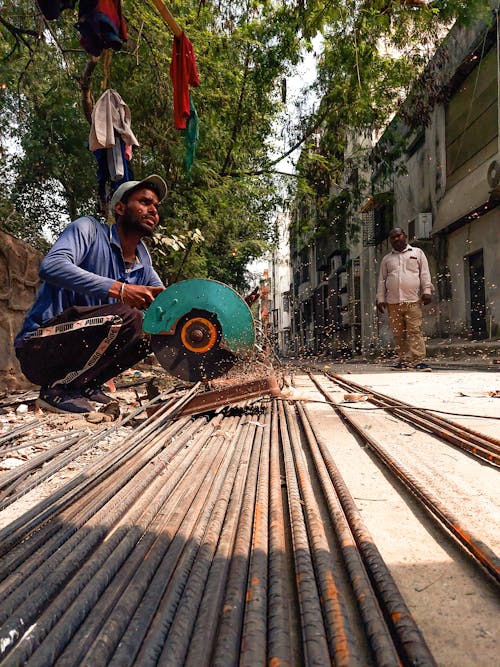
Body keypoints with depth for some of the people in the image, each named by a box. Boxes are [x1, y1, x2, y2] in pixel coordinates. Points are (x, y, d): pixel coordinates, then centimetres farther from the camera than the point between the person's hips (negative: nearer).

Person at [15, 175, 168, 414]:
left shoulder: (143, 266, 10)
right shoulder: (89, 229, -8)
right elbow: (51, 266, -26)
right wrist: (118, 289, -33)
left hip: (81, 347, 7)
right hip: (38, 349, -7)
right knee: (125, 316, -26)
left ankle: (85, 385, 4)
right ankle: (56, 389, -12)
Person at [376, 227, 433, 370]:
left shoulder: (417, 253, 15)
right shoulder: (387, 259, 20)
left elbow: (425, 274, 9)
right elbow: (381, 280, 17)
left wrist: (427, 291, -3)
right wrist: (380, 299, 8)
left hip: (413, 301, -3)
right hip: (393, 302, 3)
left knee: (415, 331, -10)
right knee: (398, 334, 1)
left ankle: (418, 360, -12)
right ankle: (404, 360, 6)